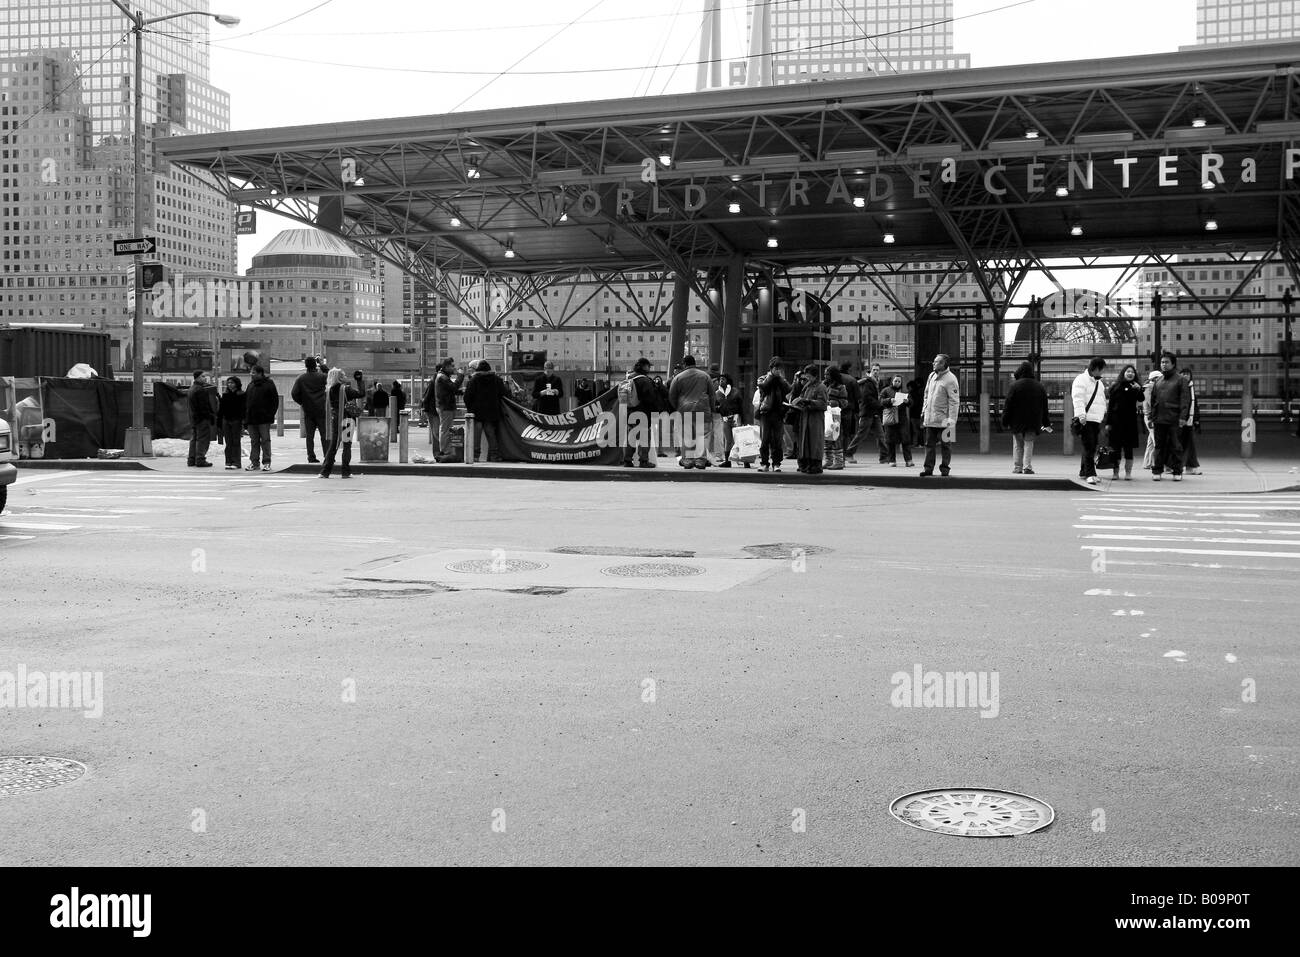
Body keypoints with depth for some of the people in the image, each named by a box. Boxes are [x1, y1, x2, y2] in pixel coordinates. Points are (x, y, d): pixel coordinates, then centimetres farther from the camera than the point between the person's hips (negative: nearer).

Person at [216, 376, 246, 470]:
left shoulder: (241, 395, -3)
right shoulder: (225, 395, 11)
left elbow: (243, 409, -7)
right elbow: (221, 409, 13)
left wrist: (243, 423, -14)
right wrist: (219, 423, 9)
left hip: (236, 420, -4)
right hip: (226, 420, 4)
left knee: (235, 442, -1)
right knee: (228, 443, 5)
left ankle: (236, 462, 2)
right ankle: (229, 462, 8)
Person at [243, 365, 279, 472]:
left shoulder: (269, 384, -2)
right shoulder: (251, 385, 15)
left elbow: (275, 401, -4)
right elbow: (246, 401, 16)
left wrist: (271, 414, -11)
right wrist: (245, 417, 8)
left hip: (264, 419, -5)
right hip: (251, 418, 5)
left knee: (265, 440, -2)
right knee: (254, 442, 7)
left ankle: (266, 463, 1)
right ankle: (253, 462, 11)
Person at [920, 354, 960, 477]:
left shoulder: (950, 379, -10)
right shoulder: (931, 376, 12)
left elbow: (954, 401, -13)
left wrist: (952, 420, -17)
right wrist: (923, 412, 15)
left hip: (943, 420, -6)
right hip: (929, 418, 6)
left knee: (945, 445, 4)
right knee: (929, 444, 7)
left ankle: (945, 468, 12)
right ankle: (928, 468, 11)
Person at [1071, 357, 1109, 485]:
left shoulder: (1098, 382, 21)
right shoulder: (1081, 379, -7)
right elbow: (1078, 399, -16)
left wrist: (1104, 414, 27)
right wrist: (1081, 415, -24)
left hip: (1096, 420, 9)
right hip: (1086, 420, -9)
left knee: (1092, 448, 11)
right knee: (1089, 447, -13)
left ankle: (1083, 472, 20)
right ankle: (1090, 474, -14)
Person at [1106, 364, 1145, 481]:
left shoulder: (1136, 387, 5)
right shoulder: (1115, 387, 6)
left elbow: (1140, 400, -12)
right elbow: (1110, 406, 6)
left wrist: (1139, 390, -29)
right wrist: (1108, 422, 2)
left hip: (1130, 421, -1)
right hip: (1116, 421, 1)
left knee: (1128, 447, 3)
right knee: (1116, 447, 2)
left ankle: (1128, 473, 7)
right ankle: (1116, 472, 8)